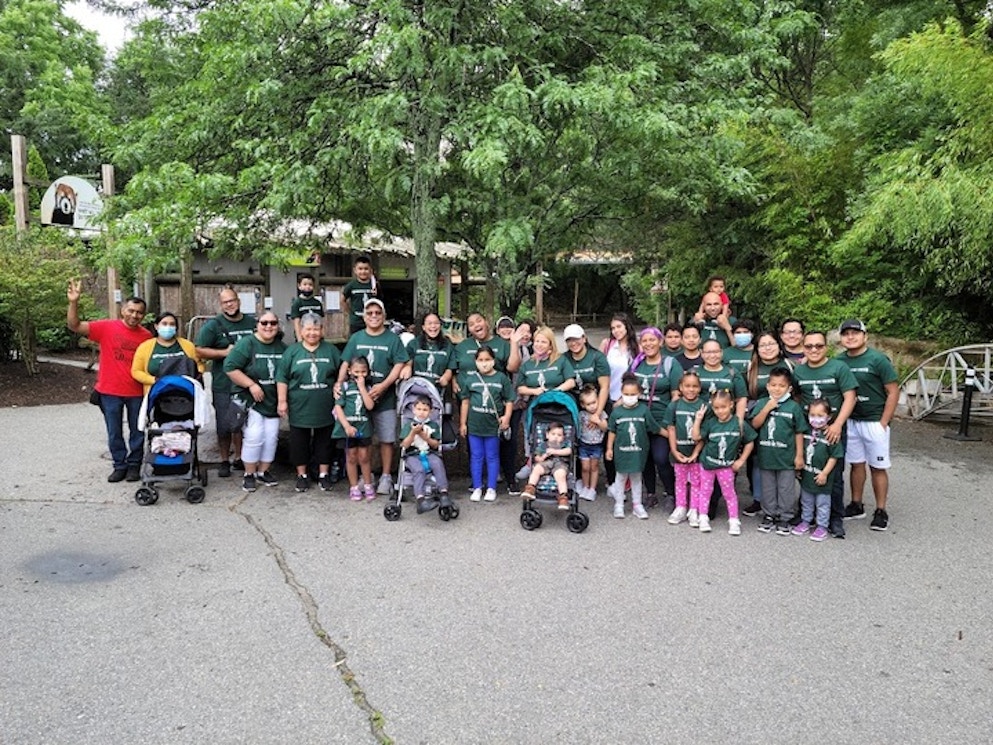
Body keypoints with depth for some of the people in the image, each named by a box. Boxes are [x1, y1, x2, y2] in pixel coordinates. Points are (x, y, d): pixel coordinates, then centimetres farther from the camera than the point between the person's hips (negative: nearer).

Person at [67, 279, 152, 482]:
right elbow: (75, 326, -10)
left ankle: (134, 465, 26)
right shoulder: (107, 327, -6)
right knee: (114, 433, 11)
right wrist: (73, 303, -25)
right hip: (109, 391, 0)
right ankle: (120, 465, 25)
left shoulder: (147, 336, -2)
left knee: (137, 432, 11)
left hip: (137, 392, 1)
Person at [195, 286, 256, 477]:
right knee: (225, 425, 3)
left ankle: (239, 457, 26)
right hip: (223, 385, -3)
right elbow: (199, 351, -7)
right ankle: (224, 461, 17)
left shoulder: (252, 322, 8)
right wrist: (225, 353, -15)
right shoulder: (214, 325, -2)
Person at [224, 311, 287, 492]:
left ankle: (263, 472, 20)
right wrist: (251, 385, -19)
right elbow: (230, 368, -16)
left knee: (271, 437, 5)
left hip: (273, 401, 5)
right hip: (250, 400, -5)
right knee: (254, 436, -10)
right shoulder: (247, 343, -10)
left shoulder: (282, 347, 7)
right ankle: (249, 474, 5)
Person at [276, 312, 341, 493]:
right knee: (299, 442, 7)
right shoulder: (292, 351, 2)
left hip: (325, 408, 1)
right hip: (299, 408, -1)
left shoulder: (331, 350, 6)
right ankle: (302, 475, 20)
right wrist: (282, 401, -5)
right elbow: (282, 378, 1)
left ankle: (324, 474, 19)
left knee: (324, 442, 8)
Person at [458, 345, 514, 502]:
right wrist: (463, 423, 5)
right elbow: (465, 401, 5)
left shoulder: (501, 378, -2)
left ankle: (491, 488, 17)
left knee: (492, 457, 9)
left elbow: (509, 400, 2)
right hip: (474, 424, 1)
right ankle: (477, 488, 18)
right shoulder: (470, 378, 0)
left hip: (493, 424, -1)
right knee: (476, 457, 9)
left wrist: (507, 416, -13)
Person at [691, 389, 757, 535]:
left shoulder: (739, 423, -11)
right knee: (705, 490, 11)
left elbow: (750, 442, -1)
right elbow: (696, 437, -10)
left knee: (729, 492, 6)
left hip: (726, 465, -2)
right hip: (707, 462, 2)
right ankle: (703, 518, 23)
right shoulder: (710, 422, -7)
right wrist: (698, 419, -15)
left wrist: (741, 460, -3)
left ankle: (734, 520, 17)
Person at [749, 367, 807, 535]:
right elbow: (755, 425, -8)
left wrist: (799, 455, -4)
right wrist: (767, 408, -16)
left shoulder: (794, 407, -5)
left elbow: (799, 432, -2)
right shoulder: (761, 403, 0)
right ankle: (769, 515, 27)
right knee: (768, 488, 14)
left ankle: (784, 518, 20)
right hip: (765, 455, 2)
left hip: (786, 457, -2)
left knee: (786, 489, 7)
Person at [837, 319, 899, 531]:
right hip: (850, 421, 4)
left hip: (874, 422, -4)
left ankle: (881, 511, 12)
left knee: (878, 467, 3)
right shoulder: (839, 361, 3)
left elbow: (893, 392, -8)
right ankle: (856, 505, 24)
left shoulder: (878, 359, -9)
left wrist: (883, 422, -11)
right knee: (856, 464, 12)